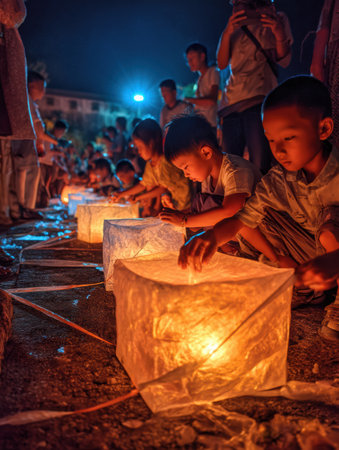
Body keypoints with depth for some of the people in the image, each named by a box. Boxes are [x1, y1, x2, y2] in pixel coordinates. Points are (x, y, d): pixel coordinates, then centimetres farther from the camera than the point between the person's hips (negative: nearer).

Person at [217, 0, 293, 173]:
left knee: (260, 165, -16)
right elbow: (221, 63, 11)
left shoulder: (277, 19, 16)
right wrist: (227, 33, -5)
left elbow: (284, 61, 7)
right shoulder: (235, 26, 24)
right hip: (231, 102, 4)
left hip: (259, 99, -3)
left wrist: (279, 35, -12)